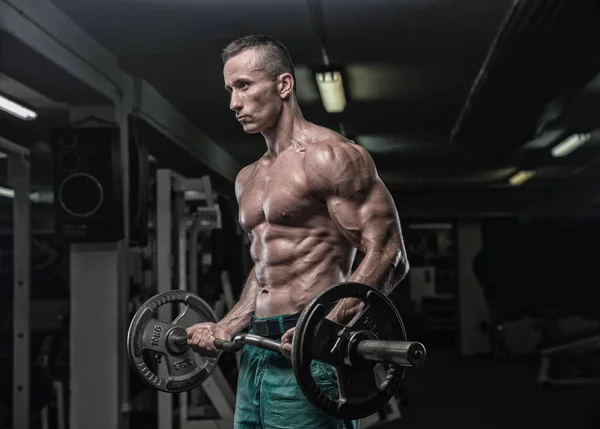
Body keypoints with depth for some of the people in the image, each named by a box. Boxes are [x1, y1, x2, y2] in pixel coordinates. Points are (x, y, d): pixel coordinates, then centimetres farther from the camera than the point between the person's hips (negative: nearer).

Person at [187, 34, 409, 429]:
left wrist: (327, 327, -28)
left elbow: (388, 256, -15)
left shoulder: (330, 158, -9)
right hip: (256, 354, 9)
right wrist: (225, 329, 18)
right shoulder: (248, 179, 18)